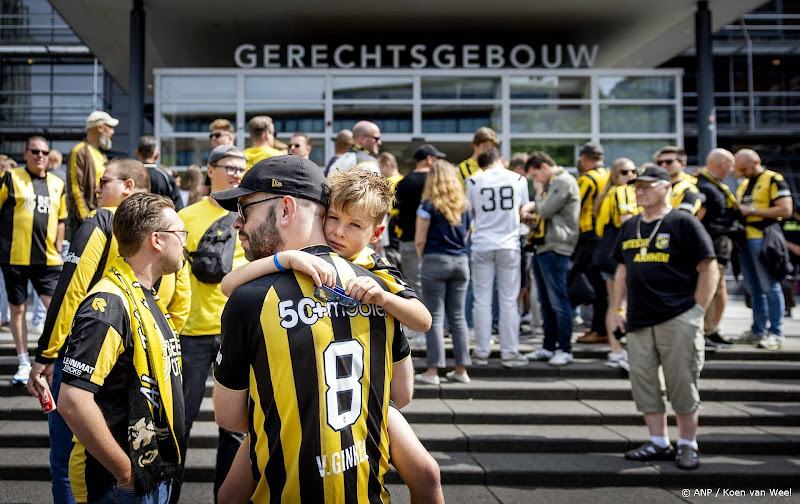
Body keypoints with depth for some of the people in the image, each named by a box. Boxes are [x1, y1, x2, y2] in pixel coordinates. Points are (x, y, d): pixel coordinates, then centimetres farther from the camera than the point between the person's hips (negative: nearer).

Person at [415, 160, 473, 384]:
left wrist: (423, 258, 9)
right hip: (461, 261, 5)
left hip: (435, 261, -4)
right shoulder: (464, 206, 9)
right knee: (458, 317, 9)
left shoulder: (429, 205, -6)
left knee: (435, 317, -1)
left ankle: (433, 371, -2)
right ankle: (461, 369, 12)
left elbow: (420, 240, -5)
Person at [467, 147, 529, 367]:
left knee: (482, 299, 6)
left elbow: (472, 214, 7)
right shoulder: (519, 180, 2)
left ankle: (482, 352, 9)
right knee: (509, 300, 5)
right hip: (509, 245, 0)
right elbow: (523, 213, 10)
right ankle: (509, 352, 8)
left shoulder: (473, 181, -1)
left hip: (482, 244, 0)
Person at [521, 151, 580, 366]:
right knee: (546, 302, 13)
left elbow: (546, 210, -17)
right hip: (542, 248, 10)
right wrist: (531, 208, 3)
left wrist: (538, 193, 0)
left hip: (556, 249, -10)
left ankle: (565, 349, 0)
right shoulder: (551, 184, 20)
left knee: (559, 302, -5)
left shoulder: (564, 182, -11)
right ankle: (548, 346, 19)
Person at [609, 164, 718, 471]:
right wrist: (617, 310, 15)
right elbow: (622, 270, 22)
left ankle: (688, 445, 13)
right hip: (638, 320, 6)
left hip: (678, 319, -6)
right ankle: (659, 443, 19)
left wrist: (697, 310, -10)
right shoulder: (630, 227, 14)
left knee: (682, 385, -1)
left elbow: (709, 269, -5)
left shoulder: (683, 223, -4)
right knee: (645, 384, 8)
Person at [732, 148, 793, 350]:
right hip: (745, 240, 8)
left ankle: (775, 333, -1)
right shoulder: (743, 185, 18)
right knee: (754, 289, 11)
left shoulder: (773, 180, -5)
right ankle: (758, 330, 17)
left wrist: (751, 211, -13)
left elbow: (786, 210, -14)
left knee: (770, 287, -5)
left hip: (763, 239, -8)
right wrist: (736, 212, 4)